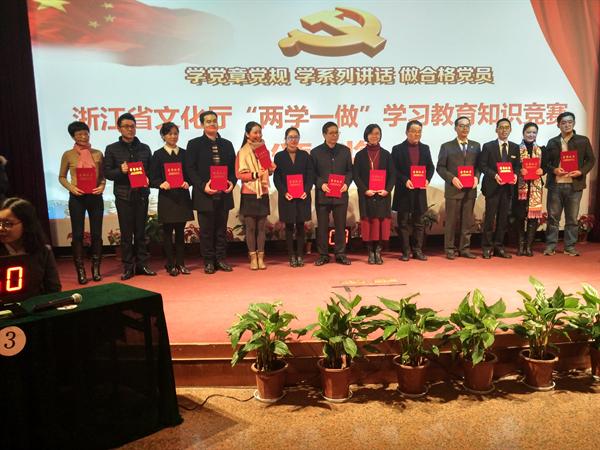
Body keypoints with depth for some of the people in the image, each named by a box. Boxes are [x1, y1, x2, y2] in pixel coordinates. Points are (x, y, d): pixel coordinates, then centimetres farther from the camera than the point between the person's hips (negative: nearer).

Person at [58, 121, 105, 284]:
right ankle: (80, 272, 7)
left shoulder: (97, 153, 5)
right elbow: (61, 177, 8)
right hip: (77, 198, -1)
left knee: (96, 234, 4)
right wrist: (71, 187, -11)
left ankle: (96, 270, 15)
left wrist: (102, 186, -8)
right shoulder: (68, 155, 2)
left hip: (95, 197, 1)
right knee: (77, 234, 0)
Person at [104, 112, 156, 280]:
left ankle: (142, 264, 14)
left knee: (140, 231, 6)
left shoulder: (144, 148, 12)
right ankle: (128, 267, 8)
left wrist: (147, 179, -6)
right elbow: (107, 172, 3)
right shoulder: (112, 149, 6)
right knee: (126, 233, 1)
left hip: (142, 194, 2)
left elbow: (151, 170, 13)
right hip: (123, 195, -2)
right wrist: (120, 171, -15)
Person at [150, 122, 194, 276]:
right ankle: (171, 265, 11)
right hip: (166, 198, -2)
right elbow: (153, 179, -2)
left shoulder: (184, 153, 10)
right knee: (168, 232, 3)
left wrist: (187, 182, -11)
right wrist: (161, 184, -22)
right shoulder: (158, 154, 2)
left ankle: (180, 263, 15)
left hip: (183, 197, 3)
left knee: (180, 232, 7)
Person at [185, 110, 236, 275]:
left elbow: (233, 168, 13)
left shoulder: (227, 144, 13)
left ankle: (220, 259, 18)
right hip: (205, 194, -3)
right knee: (206, 230, 3)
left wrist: (232, 182, -6)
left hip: (224, 194, 3)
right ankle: (209, 261, 12)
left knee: (221, 229, 9)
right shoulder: (194, 144, 2)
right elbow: (190, 169, -4)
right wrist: (203, 186, -16)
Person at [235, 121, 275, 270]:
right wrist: (255, 174, -20)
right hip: (249, 194, -4)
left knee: (262, 226, 4)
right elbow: (239, 174, -7)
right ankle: (253, 258, 6)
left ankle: (261, 258, 10)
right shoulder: (242, 152, -2)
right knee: (250, 227, -1)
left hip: (263, 193, 4)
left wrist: (271, 168, -2)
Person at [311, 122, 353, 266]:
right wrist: (321, 184, -14)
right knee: (322, 226, 3)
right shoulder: (316, 152, 4)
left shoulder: (345, 150, 10)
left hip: (341, 194, 1)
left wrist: (346, 183, -7)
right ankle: (323, 255, 13)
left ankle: (340, 254, 15)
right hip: (322, 194, -1)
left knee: (340, 225, 5)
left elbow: (350, 171, 10)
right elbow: (312, 173, 2)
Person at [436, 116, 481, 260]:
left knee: (467, 221, 6)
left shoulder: (476, 146, 13)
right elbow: (440, 167, -1)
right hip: (453, 189, -3)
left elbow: (478, 165, 13)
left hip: (470, 189, 3)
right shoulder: (447, 146, 3)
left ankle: (465, 249, 15)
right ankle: (450, 249, 9)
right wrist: (452, 178, -14)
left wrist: (476, 177, -7)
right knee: (451, 221, 1)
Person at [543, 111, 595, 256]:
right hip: (555, 185, 1)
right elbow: (545, 162, 10)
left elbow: (591, 160, 6)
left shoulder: (583, 141, 7)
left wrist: (581, 171, -10)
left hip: (574, 185, -1)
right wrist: (553, 170, -10)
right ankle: (550, 246, 10)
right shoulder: (552, 142, 10)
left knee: (572, 218, 4)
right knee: (553, 217, 3)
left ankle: (570, 247, 12)